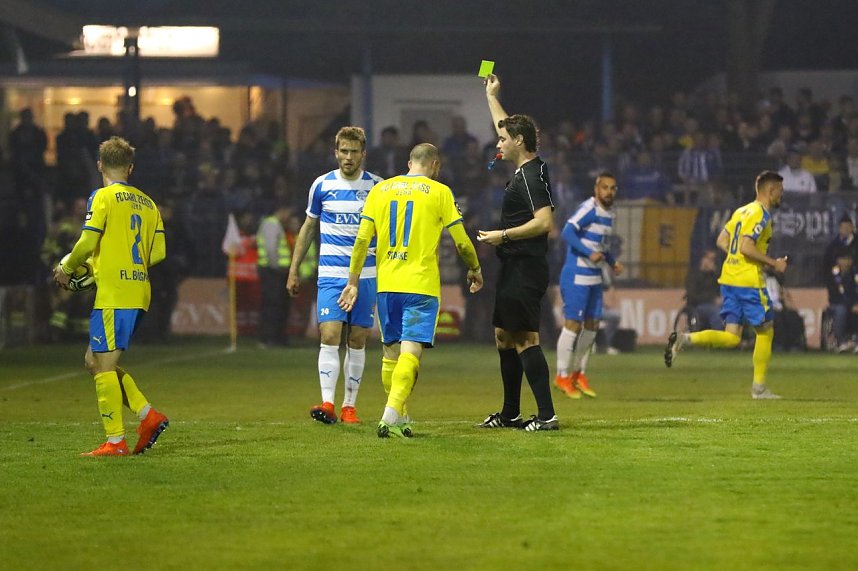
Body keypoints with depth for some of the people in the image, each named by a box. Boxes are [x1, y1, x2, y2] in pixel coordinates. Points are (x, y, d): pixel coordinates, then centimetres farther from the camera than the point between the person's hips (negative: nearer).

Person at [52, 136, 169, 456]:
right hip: (139, 293, 8)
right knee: (95, 360, 15)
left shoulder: (103, 197, -6)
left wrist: (67, 270, 4)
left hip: (113, 296, -8)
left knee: (103, 365, -5)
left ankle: (115, 441, -8)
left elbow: (87, 243, -13)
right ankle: (148, 416, 6)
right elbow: (158, 253, 13)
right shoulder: (146, 203, 16)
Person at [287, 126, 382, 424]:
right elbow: (308, 228, 13)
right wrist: (294, 271, 11)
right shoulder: (322, 185, 3)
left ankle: (349, 405, 11)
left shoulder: (377, 187, 2)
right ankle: (327, 403, -19)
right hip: (330, 274, -1)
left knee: (357, 341, 4)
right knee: (329, 337, -13)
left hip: (365, 275, 1)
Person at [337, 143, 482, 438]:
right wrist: (475, 269, 19)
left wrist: (354, 280, 10)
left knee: (391, 352, 14)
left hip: (386, 284, 4)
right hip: (421, 284, -4)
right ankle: (391, 418, -24)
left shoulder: (381, 189, 9)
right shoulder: (439, 192, 0)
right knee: (410, 351, -10)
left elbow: (362, 239, 4)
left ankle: (399, 419, 19)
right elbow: (461, 241, 2)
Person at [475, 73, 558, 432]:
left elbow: (544, 222, -24)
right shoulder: (528, 170, 13)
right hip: (515, 268, 11)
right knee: (504, 336, 15)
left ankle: (546, 415, -17)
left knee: (525, 340, -13)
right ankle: (510, 414, 22)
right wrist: (491, 97, 40)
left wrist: (503, 235, -19)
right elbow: (508, 128, 31)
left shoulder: (530, 176, -15)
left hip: (525, 269, -11)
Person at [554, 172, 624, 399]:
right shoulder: (589, 209, -15)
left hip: (594, 278, 9)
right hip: (577, 276, -9)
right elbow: (568, 232, -25)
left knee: (592, 324, 11)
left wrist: (612, 262, 10)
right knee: (573, 324, -6)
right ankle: (562, 376, 2)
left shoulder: (609, 214, 13)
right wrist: (590, 253, -29)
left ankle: (578, 373, 22)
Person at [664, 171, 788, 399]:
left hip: (729, 278, 8)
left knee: (731, 338, 5)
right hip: (749, 281, -8)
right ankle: (759, 387, 10)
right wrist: (773, 263, -13)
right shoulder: (760, 214, -11)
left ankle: (683, 339, -13)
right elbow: (746, 246, -21)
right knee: (765, 331, 6)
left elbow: (721, 241, 19)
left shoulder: (742, 211, 17)